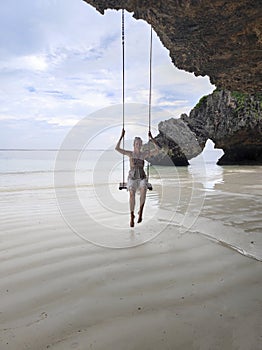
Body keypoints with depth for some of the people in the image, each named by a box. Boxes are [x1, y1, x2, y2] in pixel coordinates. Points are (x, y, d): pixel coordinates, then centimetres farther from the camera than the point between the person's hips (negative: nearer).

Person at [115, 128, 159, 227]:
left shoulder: (144, 153, 9)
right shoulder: (130, 153, 5)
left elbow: (157, 149, 0)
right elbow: (117, 148, -7)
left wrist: (151, 138, -3)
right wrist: (121, 136, -8)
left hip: (142, 178, 1)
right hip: (132, 178, -1)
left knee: (143, 190, -33)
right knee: (132, 194, -27)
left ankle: (141, 212, -19)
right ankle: (132, 216, -12)